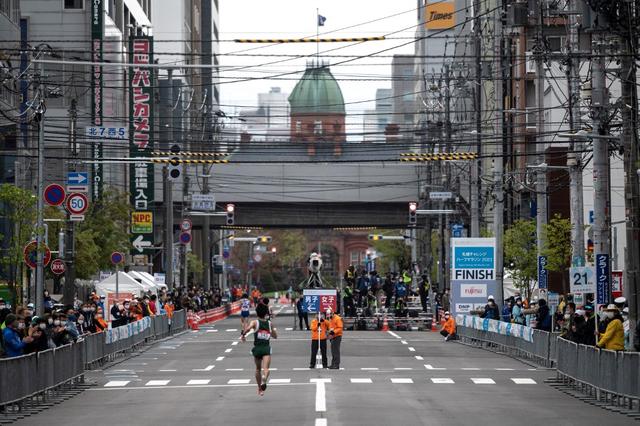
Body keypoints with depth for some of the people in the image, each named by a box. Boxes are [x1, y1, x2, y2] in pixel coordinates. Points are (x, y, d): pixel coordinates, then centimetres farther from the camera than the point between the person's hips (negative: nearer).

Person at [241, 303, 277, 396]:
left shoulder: (255, 323, 0)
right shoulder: (270, 323, 9)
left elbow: (248, 329, -22)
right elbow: (275, 336, 21)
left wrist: (243, 335, -4)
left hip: (257, 348, 0)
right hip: (267, 348, 0)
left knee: (258, 369, 20)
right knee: (266, 368, -17)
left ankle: (260, 389, 30)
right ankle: (264, 381, -48)